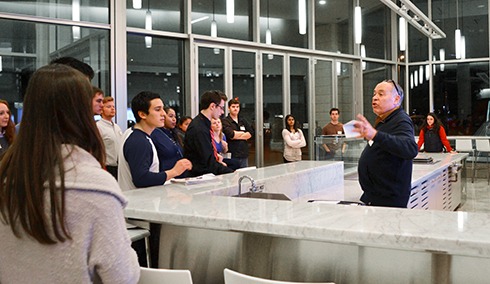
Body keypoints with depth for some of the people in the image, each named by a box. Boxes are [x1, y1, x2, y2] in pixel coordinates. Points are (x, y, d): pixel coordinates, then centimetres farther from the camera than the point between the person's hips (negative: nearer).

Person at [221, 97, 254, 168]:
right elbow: (230, 134, -18)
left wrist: (236, 135, -8)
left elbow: (251, 133, 3)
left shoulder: (243, 121, 15)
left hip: (244, 154, 6)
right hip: (232, 155, -6)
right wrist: (243, 133, -2)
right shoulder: (225, 121, -4)